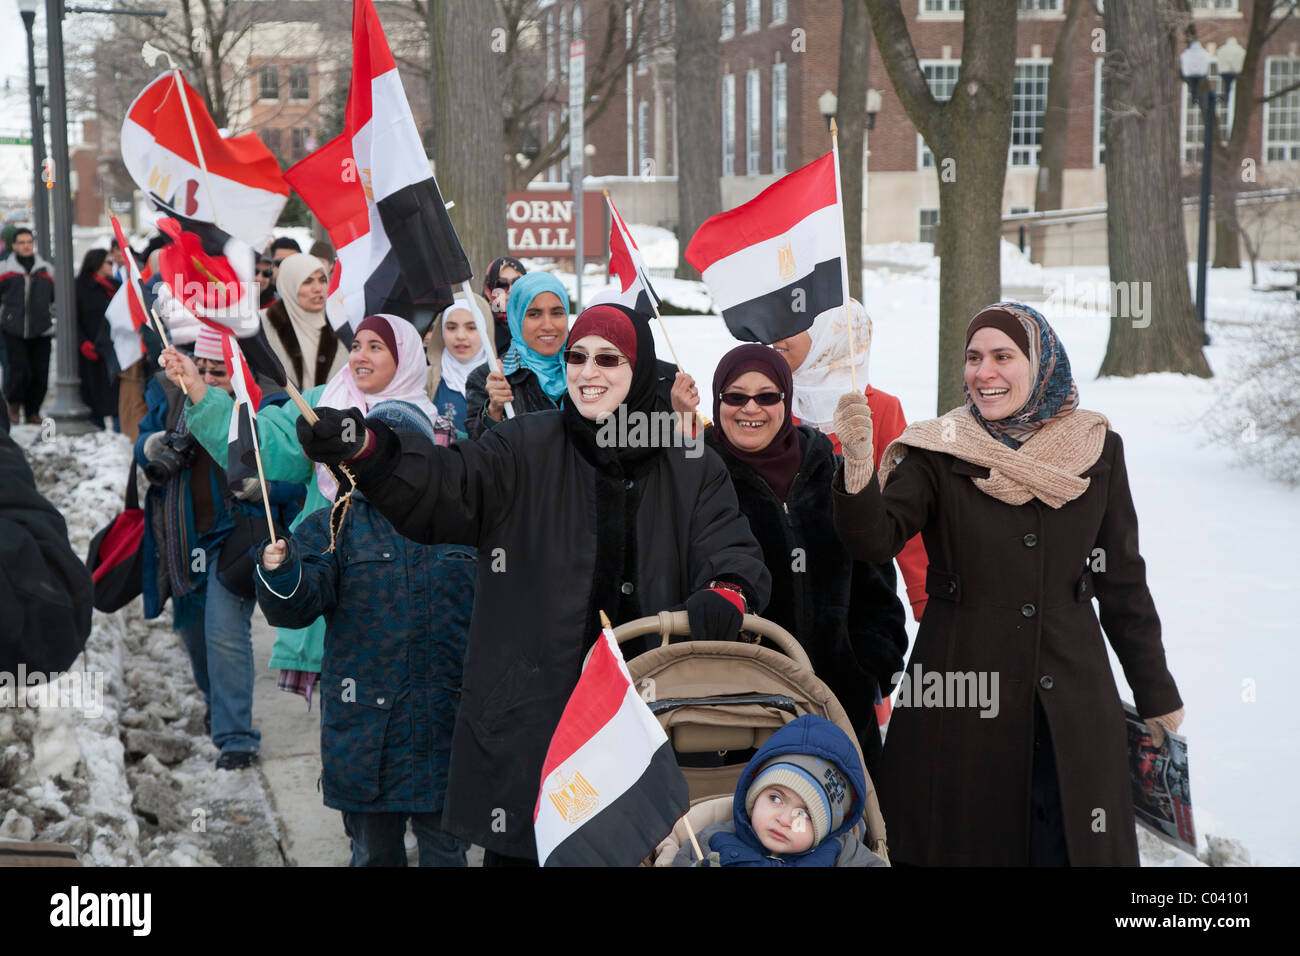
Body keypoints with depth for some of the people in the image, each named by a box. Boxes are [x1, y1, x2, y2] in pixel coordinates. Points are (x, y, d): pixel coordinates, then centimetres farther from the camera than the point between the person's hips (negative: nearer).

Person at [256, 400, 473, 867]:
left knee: (445, 851, 9)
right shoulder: (336, 528, 3)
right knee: (373, 851, 11)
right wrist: (280, 572, -31)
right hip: (366, 733, 0)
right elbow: (297, 605, -11)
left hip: (449, 730, 1)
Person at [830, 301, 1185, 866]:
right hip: (962, 688, -1)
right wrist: (858, 465, -35)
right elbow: (874, 542, -17)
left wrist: (1156, 693, 14)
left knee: (1065, 847, 2)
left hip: (1072, 688, 1)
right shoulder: (937, 455, -2)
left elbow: (1122, 582, 10)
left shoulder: (1096, 451, 3)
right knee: (968, 844, 5)